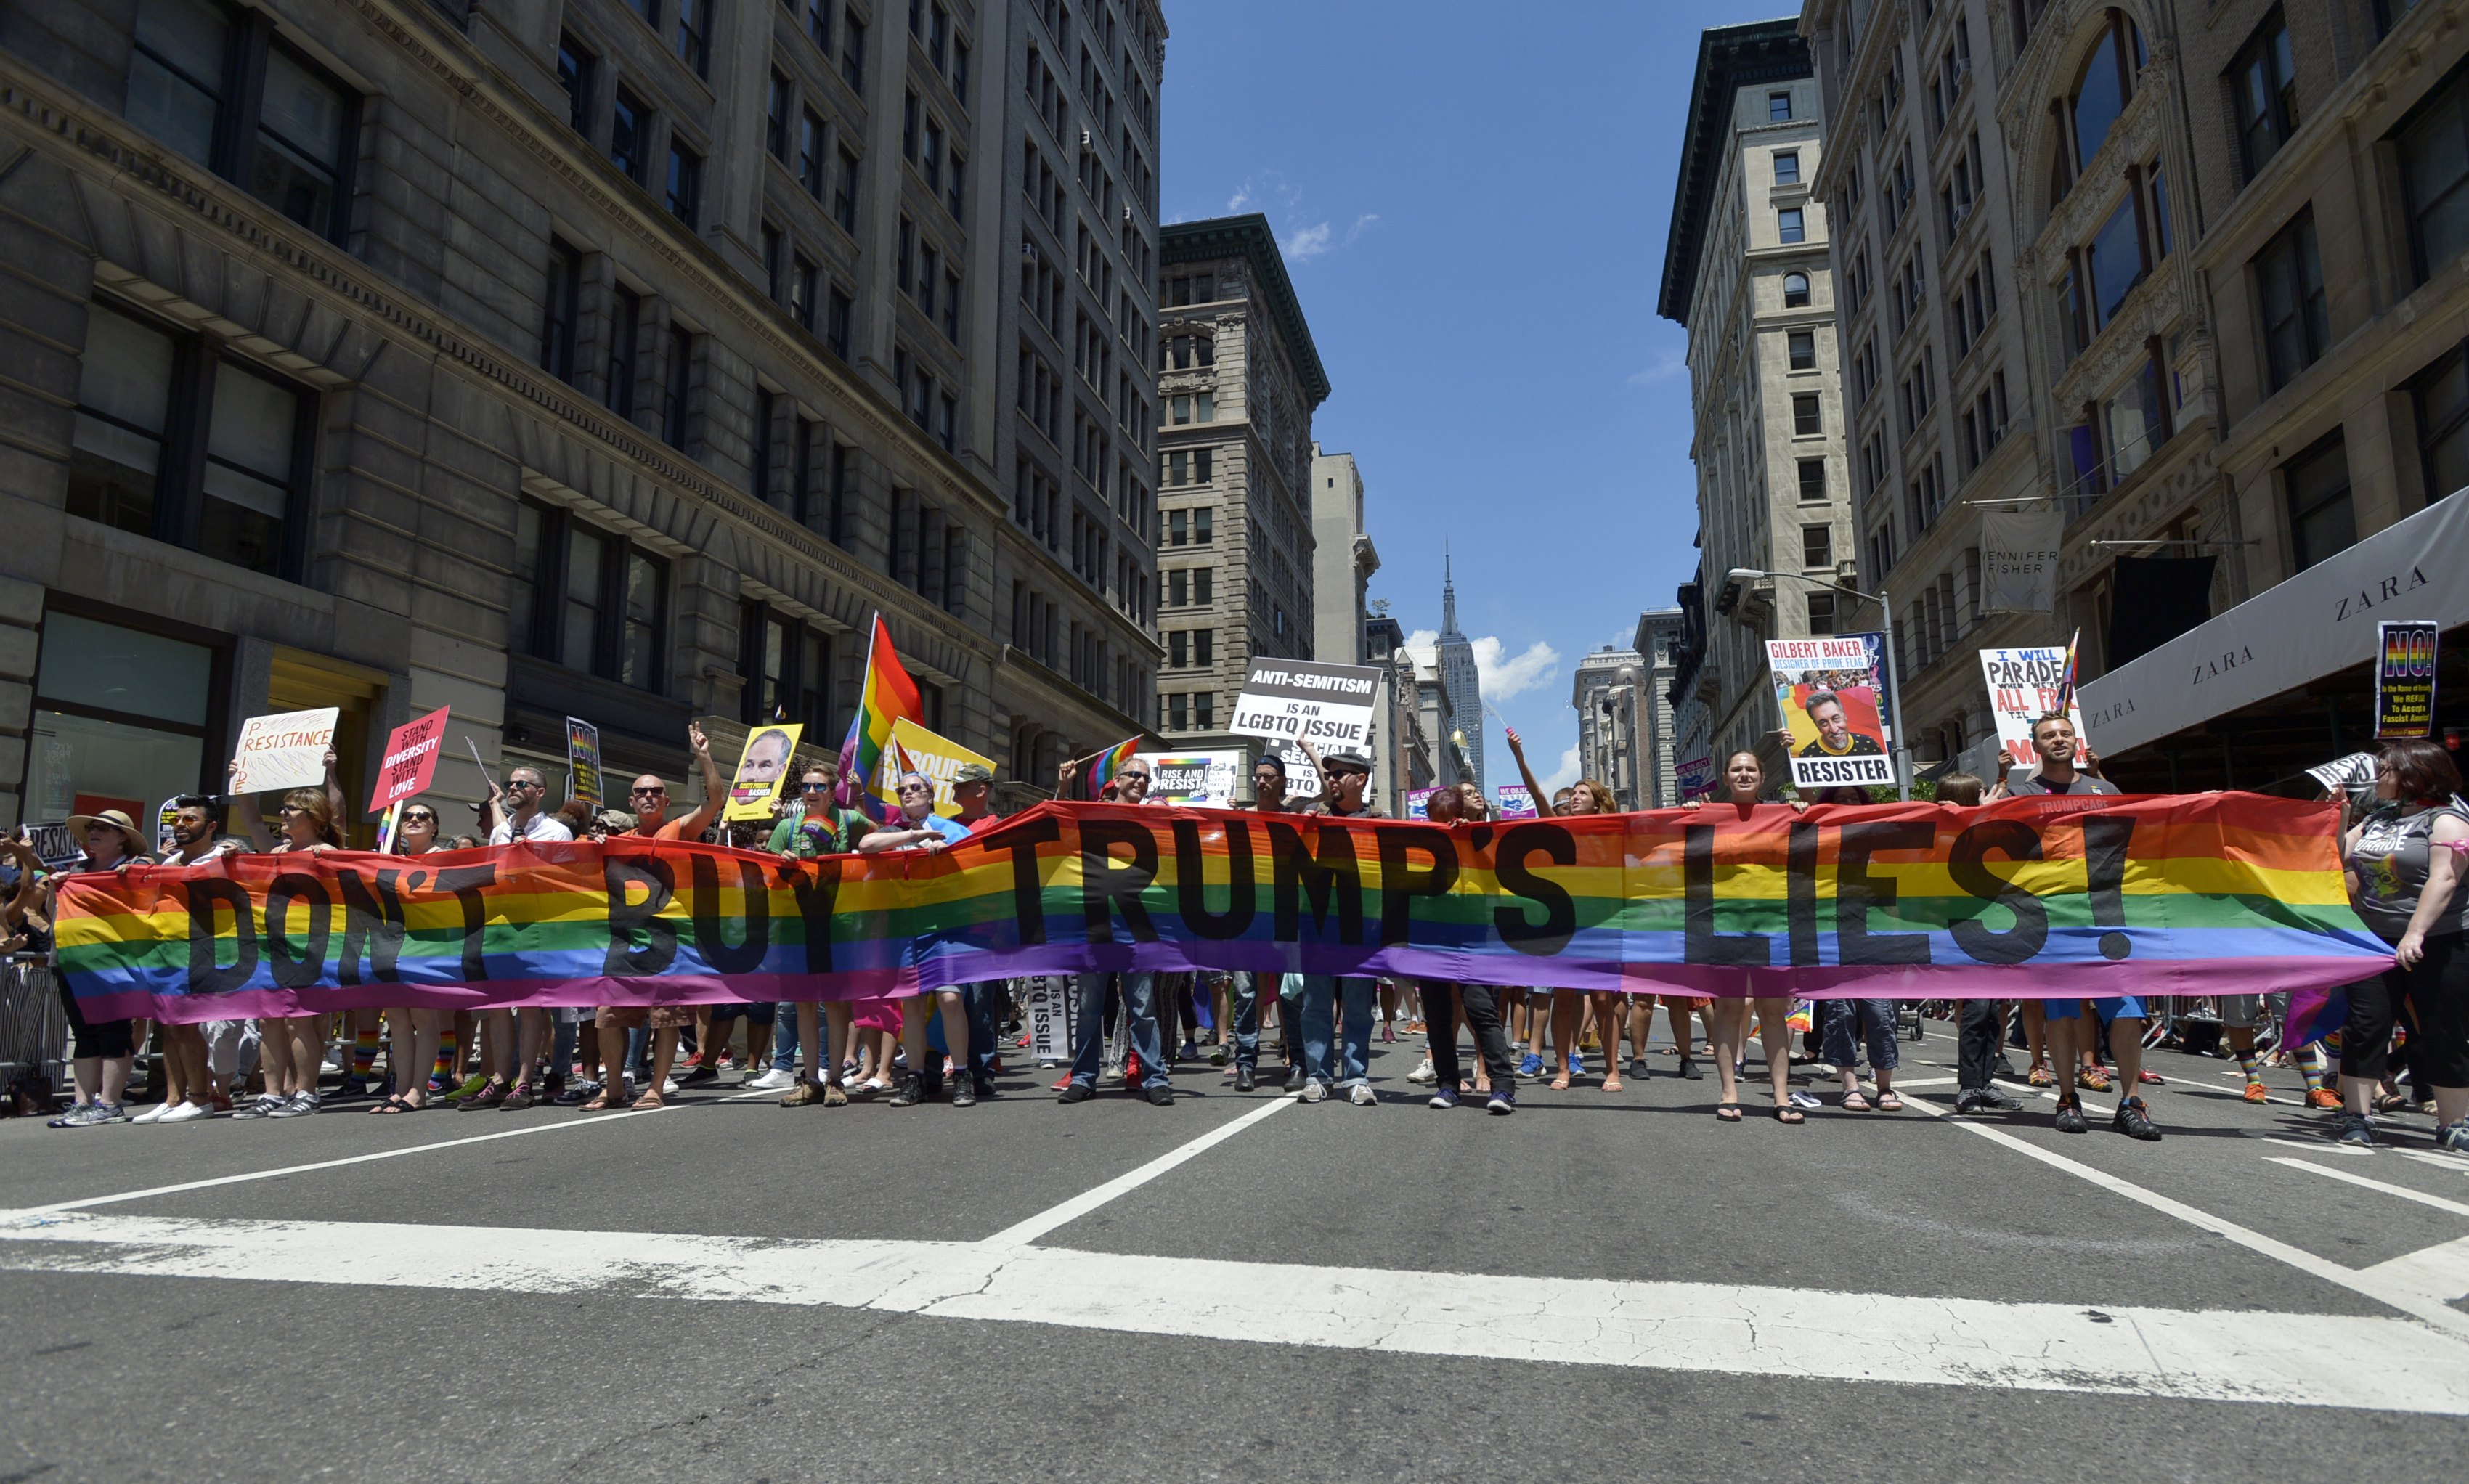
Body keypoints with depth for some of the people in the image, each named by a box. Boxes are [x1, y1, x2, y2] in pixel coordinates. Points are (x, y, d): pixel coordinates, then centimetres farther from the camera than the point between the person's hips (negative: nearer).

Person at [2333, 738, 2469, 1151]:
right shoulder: (2378, 819, 13)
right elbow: (2339, 855, 19)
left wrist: (2415, 935, -29)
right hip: (2375, 942, 6)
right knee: (2365, 1026, 1)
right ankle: (2357, 1117, 4)